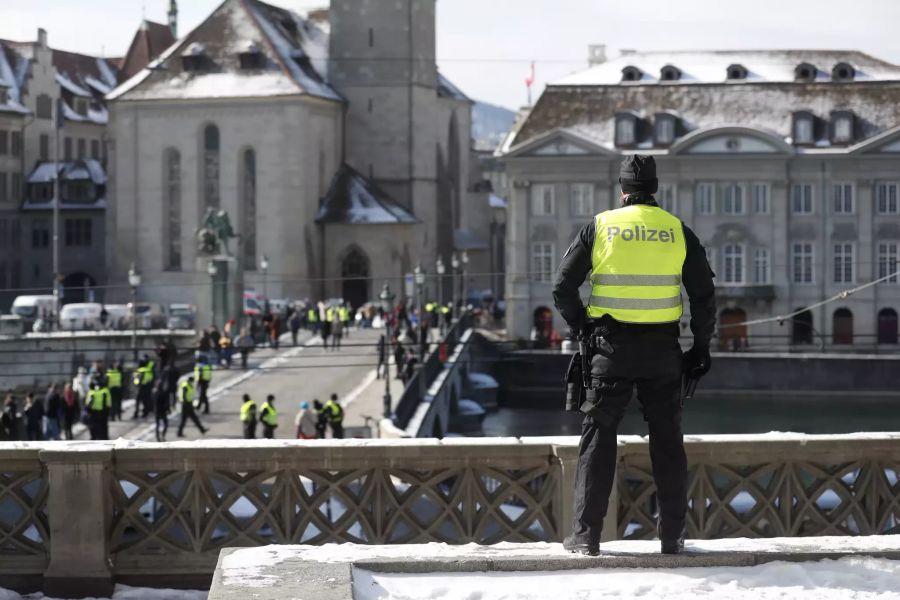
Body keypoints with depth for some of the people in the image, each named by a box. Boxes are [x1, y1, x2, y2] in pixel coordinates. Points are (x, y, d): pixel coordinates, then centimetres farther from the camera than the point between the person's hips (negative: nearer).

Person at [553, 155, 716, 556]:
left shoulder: (599, 227, 0)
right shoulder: (678, 232, 3)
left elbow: (563, 289, 0)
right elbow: (704, 295, 3)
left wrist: (583, 330, 11)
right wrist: (701, 347, 12)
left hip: (611, 348, -1)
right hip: (663, 350, 1)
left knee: (598, 436, 5)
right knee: (667, 440, 11)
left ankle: (586, 534, 2)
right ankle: (671, 535, 11)